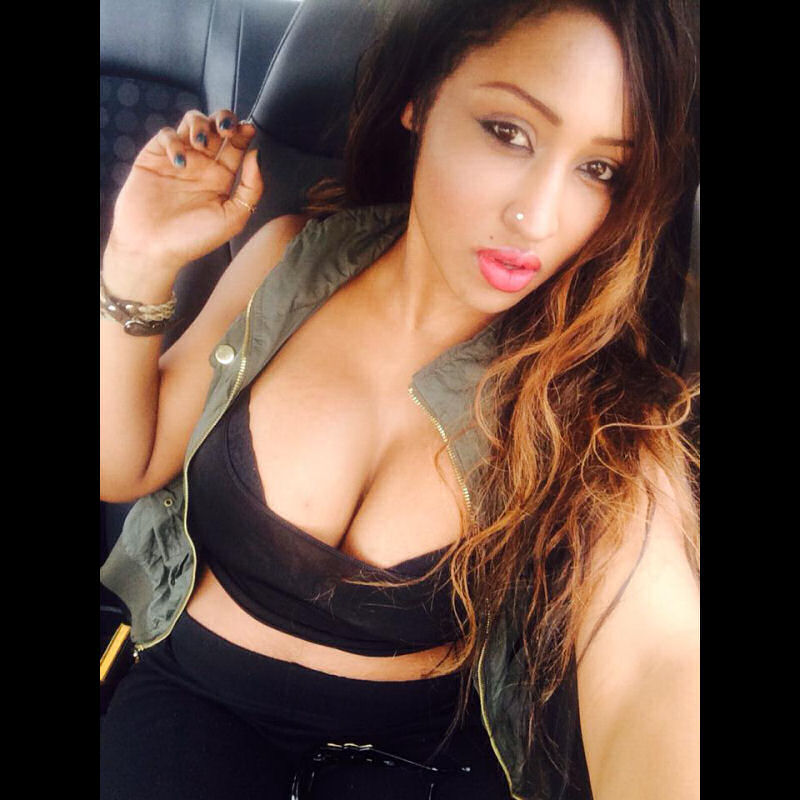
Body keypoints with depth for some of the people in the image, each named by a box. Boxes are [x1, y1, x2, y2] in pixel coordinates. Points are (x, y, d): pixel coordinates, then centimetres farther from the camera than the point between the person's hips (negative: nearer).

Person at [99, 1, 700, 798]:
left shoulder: (594, 404, -17)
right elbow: (121, 467, 0)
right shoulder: (291, 261, -8)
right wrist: (140, 266, -15)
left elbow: (655, 659, -31)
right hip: (190, 696, 0)